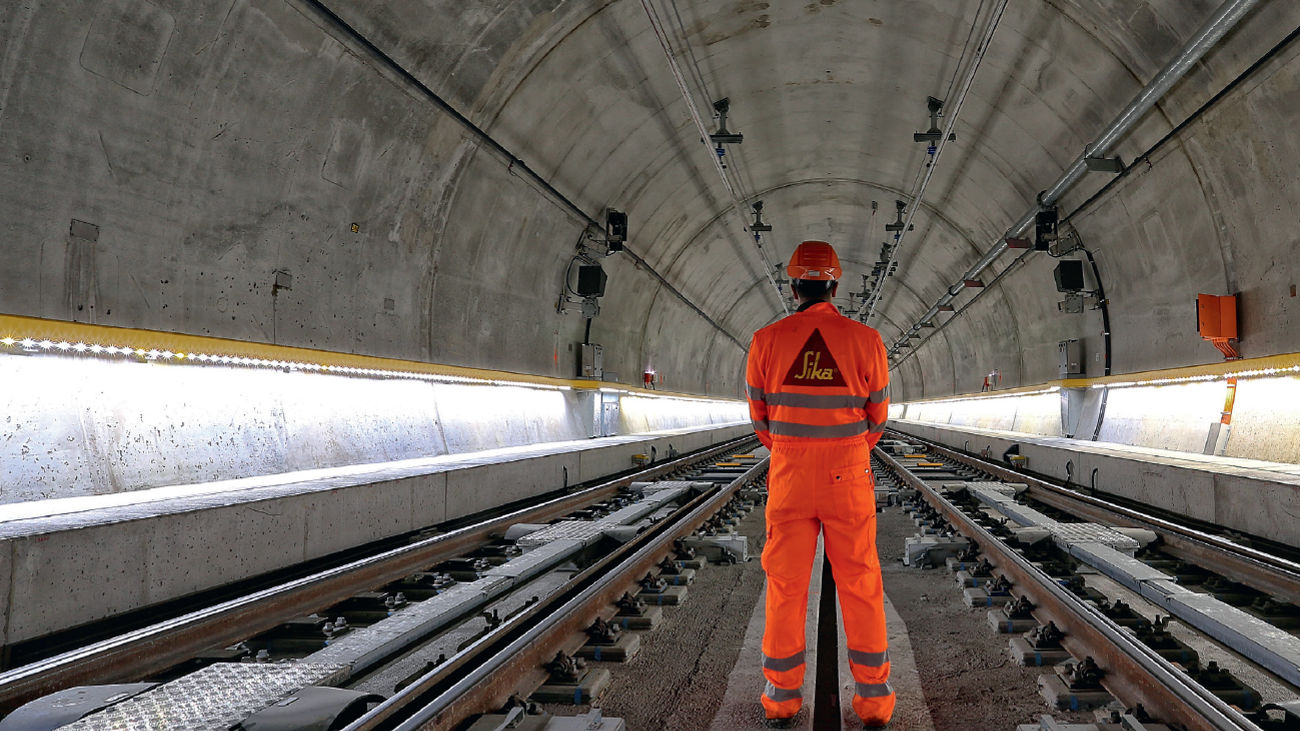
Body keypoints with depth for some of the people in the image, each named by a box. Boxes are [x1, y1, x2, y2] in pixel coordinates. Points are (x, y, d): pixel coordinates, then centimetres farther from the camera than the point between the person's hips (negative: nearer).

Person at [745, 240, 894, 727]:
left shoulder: (767, 340, -5)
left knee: (785, 584, 9)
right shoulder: (866, 339, -6)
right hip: (849, 476, 0)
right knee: (860, 584, 9)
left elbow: (759, 416, 4)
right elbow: (878, 417, 3)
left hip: (788, 475, 0)